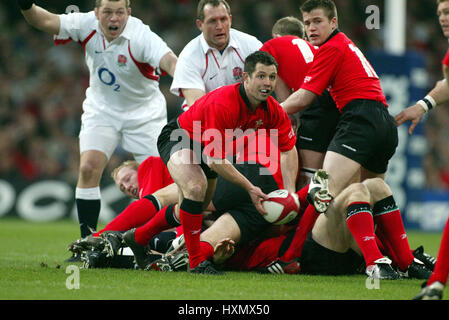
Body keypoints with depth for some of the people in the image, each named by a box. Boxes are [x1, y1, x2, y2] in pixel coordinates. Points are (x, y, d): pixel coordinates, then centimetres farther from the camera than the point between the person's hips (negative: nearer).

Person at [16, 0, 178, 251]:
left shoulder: (142, 36, -27)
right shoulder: (87, 25, -16)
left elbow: (169, 60, -43)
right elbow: (45, 21, -20)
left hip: (144, 113, -2)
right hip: (101, 110, 2)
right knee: (88, 168, -14)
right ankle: (88, 240, -6)